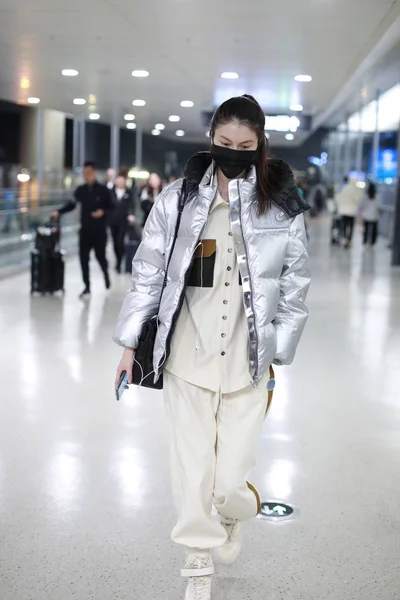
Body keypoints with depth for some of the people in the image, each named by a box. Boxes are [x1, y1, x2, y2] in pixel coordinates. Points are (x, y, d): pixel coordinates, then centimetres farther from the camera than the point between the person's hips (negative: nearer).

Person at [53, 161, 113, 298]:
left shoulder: (103, 190, -5)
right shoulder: (80, 190, 5)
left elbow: (111, 207, -2)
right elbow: (72, 204, 12)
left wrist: (103, 212, -20)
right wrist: (59, 212, 1)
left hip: (99, 230, -3)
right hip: (85, 230, 3)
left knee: (100, 256, 5)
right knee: (83, 258, -1)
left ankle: (106, 274, 38)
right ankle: (87, 287, 7)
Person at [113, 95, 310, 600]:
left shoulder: (282, 207, 0)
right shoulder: (177, 199, -1)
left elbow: (294, 286, 6)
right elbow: (148, 273, 6)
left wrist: (279, 354, 6)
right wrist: (130, 343, 7)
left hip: (247, 363, 0)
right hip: (186, 356, 1)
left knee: (230, 483, 1)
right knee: (192, 473, 6)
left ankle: (236, 510, 41)